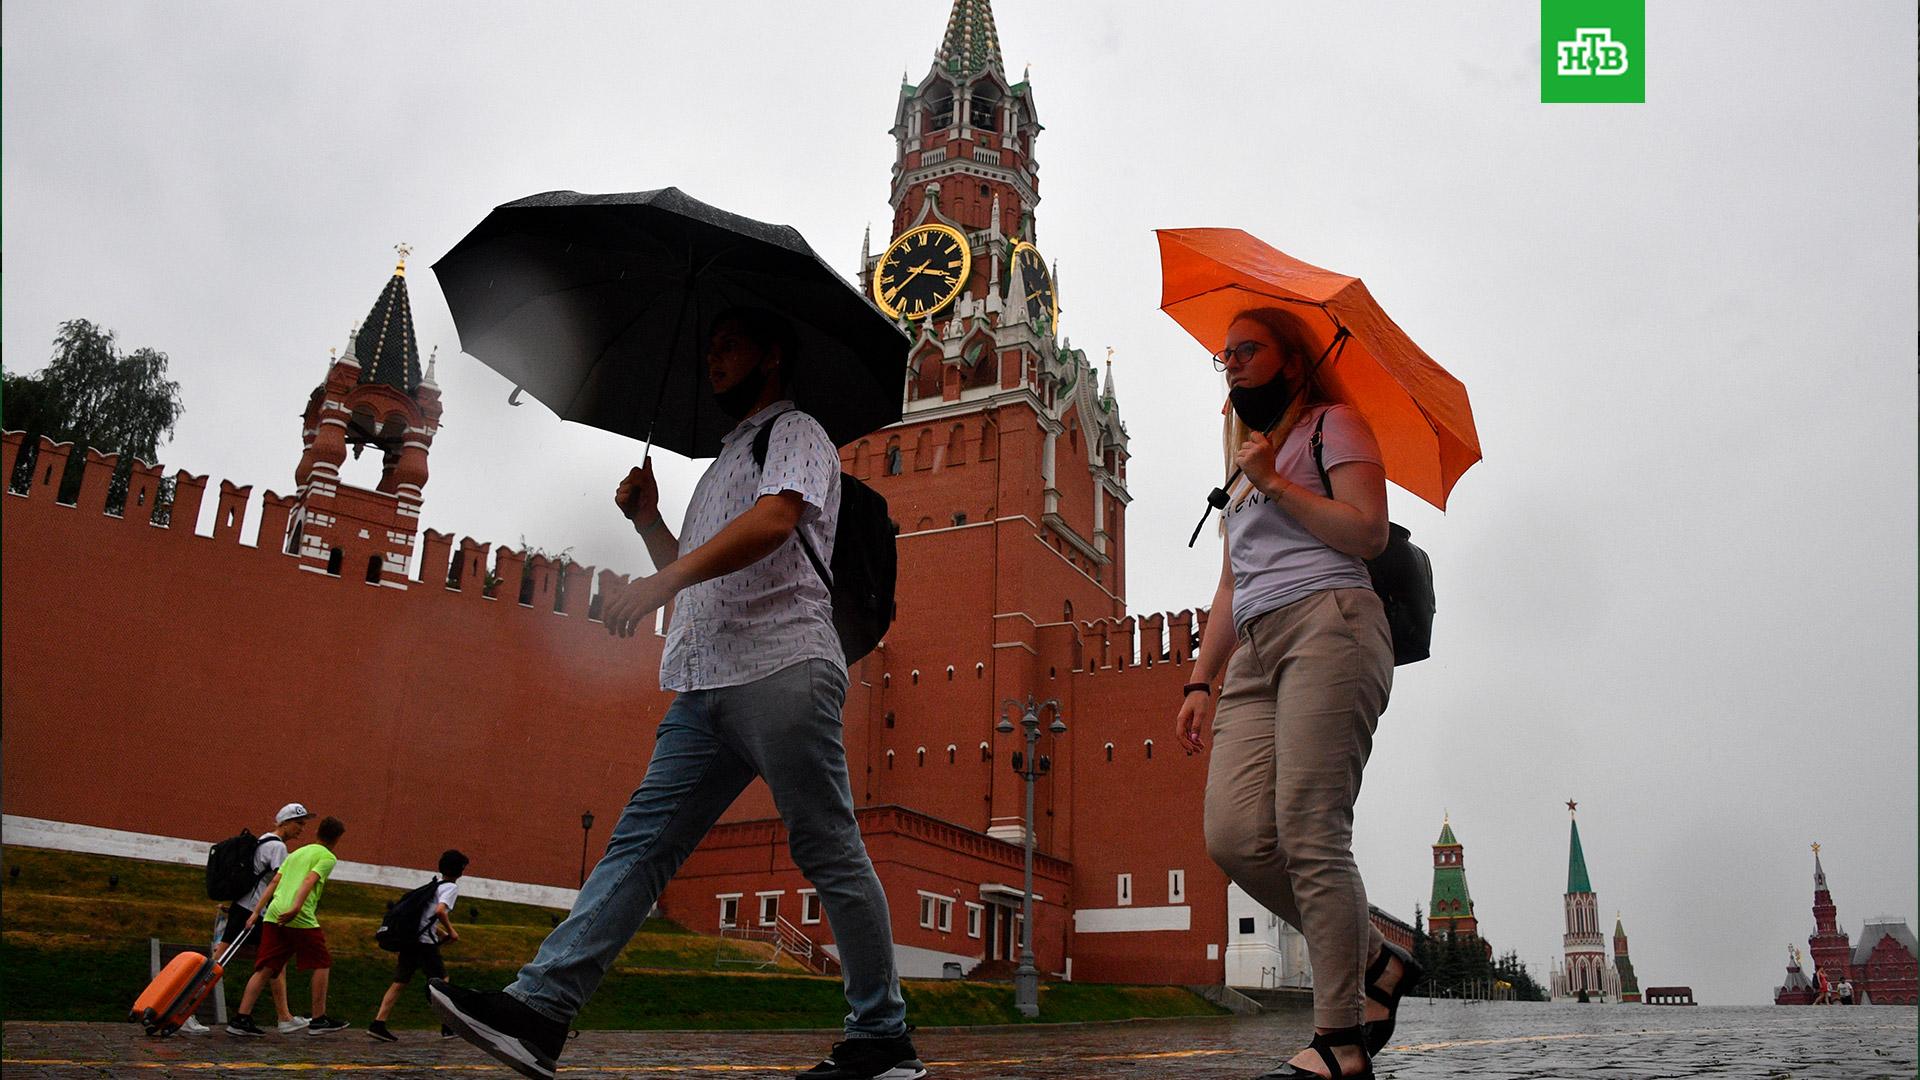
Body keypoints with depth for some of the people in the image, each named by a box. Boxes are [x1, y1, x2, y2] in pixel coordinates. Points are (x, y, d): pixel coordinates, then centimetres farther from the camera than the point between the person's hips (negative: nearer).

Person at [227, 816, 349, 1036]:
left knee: (265, 969, 8)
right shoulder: (328, 857, 2)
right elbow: (309, 881, -15)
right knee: (322, 964, 7)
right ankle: (318, 1020, 10)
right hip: (301, 919, -7)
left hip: (273, 915, 7)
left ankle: (241, 1019, 1)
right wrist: (296, 908, -27)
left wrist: (257, 911, 20)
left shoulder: (296, 853, 25)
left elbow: (274, 882, 20)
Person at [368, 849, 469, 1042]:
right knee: (442, 981, 6)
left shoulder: (434, 885, 23)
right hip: (425, 941, -7)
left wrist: (442, 934, 23)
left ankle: (378, 1024, -3)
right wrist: (451, 931, -8)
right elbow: (440, 911, -21)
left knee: (399, 982, 6)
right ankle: (449, 1026, 10)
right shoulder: (451, 887, -4)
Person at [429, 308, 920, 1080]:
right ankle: (539, 1007, -6)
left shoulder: (795, 431, 5)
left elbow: (774, 520, -18)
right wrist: (647, 521, 21)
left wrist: (665, 579, -28)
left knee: (829, 853, -6)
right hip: (705, 684, 8)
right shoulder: (724, 459, 32)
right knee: (641, 843, -1)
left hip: (782, 669, -8)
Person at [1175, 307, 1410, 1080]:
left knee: (1310, 833, -16)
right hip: (1256, 654, 7)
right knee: (1234, 835, -11)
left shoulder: (1332, 425, 11)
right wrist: (1201, 682, 18)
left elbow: (1368, 532, -5)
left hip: (1328, 625, -7)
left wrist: (1274, 482, -4)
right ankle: (1375, 965, 6)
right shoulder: (1244, 470, 32)